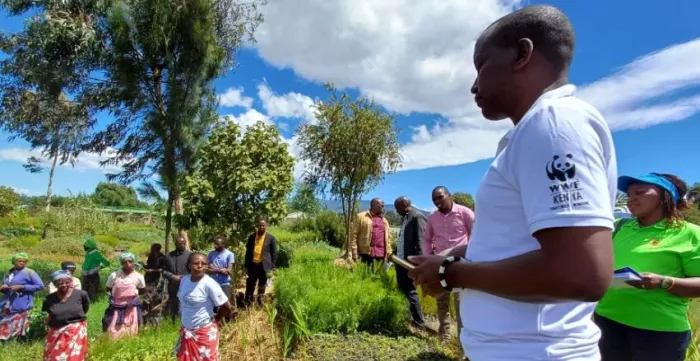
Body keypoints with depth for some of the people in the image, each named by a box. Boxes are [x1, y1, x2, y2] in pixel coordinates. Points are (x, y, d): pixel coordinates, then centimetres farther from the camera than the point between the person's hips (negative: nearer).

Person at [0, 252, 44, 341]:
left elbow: (40, 285, -12)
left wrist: (22, 287, -17)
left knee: (18, 327, -5)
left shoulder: (29, 272, -7)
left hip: (20, 305, -7)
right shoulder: (9, 273, 13)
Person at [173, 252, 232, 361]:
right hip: (186, 330, 6)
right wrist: (187, 318, 8)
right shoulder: (184, 280, -3)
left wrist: (214, 319, -1)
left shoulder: (209, 284, -22)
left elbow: (226, 308, -18)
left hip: (204, 332, -6)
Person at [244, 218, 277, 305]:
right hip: (252, 265, 2)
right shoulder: (251, 237, 5)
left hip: (264, 266, -2)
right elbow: (248, 252, 9)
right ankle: (247, 303, 22)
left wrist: (272, 267, -5)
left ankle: (260, 303, 27)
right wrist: (246, 266, 6)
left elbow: (274, 253, -1)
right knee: (250, 286, 9)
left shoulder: (271, 238, -2)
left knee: (262, 287, 11)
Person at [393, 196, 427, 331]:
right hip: (401, 260, 9)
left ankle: (419, 322, 12)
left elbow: (420, 241, -19)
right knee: (402, 290, 14)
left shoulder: (417, 217, -14)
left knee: (410, 292, 0)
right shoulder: (404, 217, 15)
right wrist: (394, 253, 17)